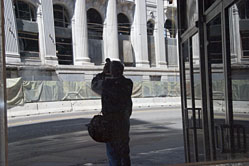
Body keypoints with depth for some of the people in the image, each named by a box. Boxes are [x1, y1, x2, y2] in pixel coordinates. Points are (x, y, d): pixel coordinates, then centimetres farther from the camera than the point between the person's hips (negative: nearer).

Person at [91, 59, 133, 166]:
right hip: (125, 120, 5)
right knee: (124, 148, 20)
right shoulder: (128, 83, -3)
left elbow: (94, 85, 7)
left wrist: (103, 73, 16)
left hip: (111, 121, -5)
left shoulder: (106, 83, -15)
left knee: (112, 150, 1)